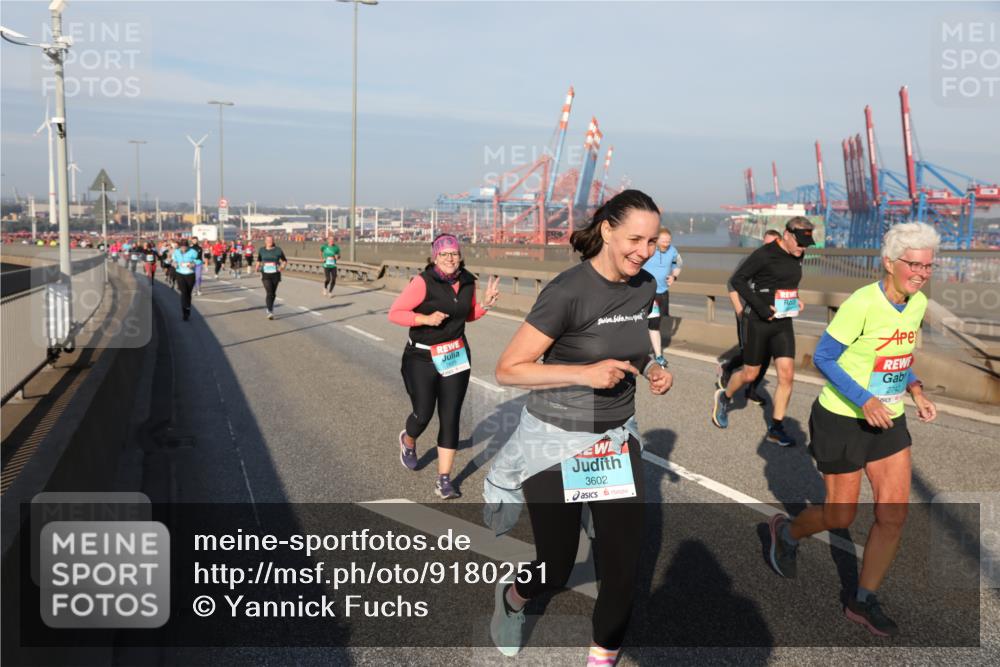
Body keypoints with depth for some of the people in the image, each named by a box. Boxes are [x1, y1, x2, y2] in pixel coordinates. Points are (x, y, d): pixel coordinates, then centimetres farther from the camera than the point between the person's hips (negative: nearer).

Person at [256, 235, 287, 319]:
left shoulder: (278, 250, -4)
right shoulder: (261, 250, 2)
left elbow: (285, 260, 4)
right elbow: (259, 260, 18)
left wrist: (283, 266, -16)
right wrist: (257, 267, 0)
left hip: (275, 274, 1)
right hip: (265, 275, -1)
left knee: (273, 293, 14)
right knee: (269, 293, -16)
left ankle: (271, 306, 42)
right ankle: (270, 312, -20)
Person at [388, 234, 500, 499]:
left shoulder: (468, 281, 0)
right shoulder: (423, 282, -16)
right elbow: (394, 313, -14)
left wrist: (485, 304, -3)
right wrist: (426, 319, -25)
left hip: (456, 357, 4)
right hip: (422, 358, -4)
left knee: (450, 418, 1)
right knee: (423, 415, 4)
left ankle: (444, 480, 10)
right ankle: (408, 441, 43)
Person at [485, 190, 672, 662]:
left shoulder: (645, 288, 0)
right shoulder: (568, 291, -21)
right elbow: (508, 370, -18)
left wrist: (651, 368, -1)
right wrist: (585, 373, -26)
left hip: (617, 441, 5)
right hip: (556, 443, -5)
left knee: (623, 568, 3)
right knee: (555, 570, 8)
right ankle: (513, 597, 45)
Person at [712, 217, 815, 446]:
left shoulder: (797, 257, 6)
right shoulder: (765, 254, -15)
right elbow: (737, 279, -16)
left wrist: (796, 299, 6)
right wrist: (761, 307, -20)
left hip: (784, 323, 5)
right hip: (760, 322, -5)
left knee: (787, 375, -4)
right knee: (750, 374, 7)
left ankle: (776, 428, 8)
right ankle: (724, 397, 38)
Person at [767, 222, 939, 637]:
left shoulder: (919, 303, 2)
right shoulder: (862, 304, -22)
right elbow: (823, 358, -17)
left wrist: (916, 391, 2)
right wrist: (864, 400, -25)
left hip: (888, 420, 7)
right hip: (843, 421, -7)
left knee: (894, 514, 3)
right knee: (841, 517, 5)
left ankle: (863, 602, 20)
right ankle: (786, 533, 38)